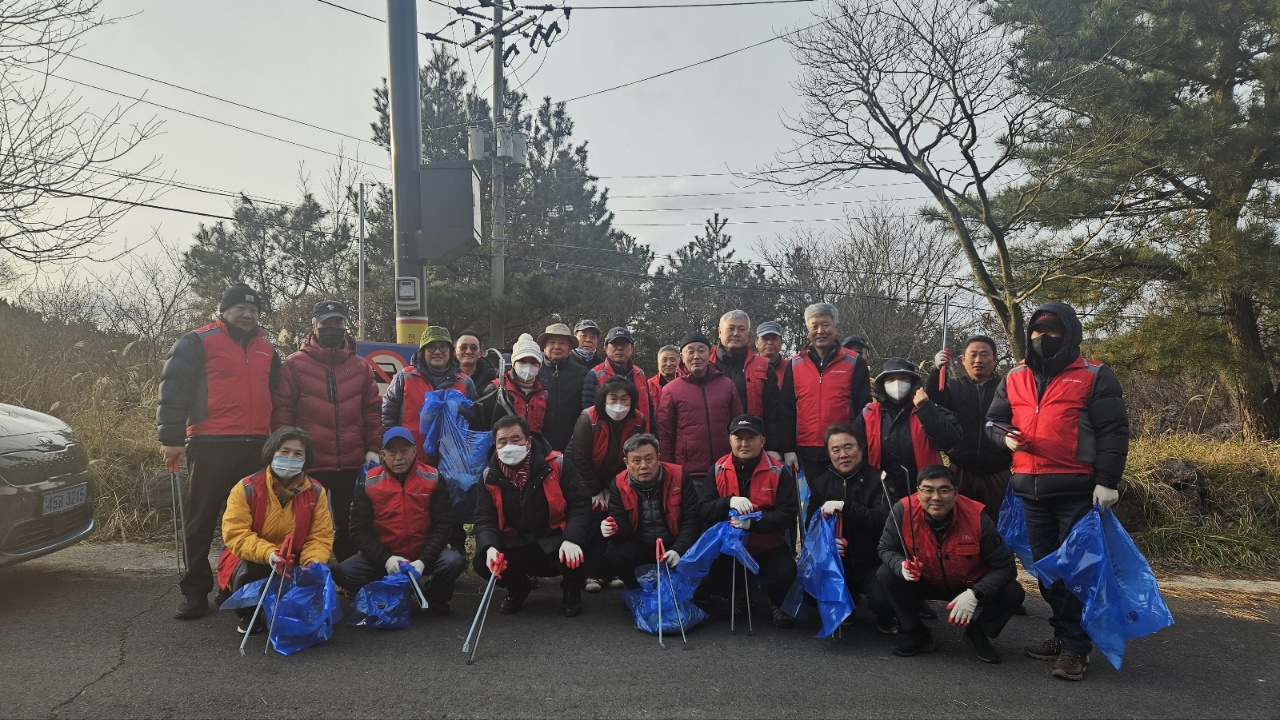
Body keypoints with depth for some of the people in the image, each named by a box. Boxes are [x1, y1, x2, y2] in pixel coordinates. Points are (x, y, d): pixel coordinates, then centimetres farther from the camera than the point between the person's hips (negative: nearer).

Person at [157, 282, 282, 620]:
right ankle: (195, 591, 12)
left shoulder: (266, 348, 17)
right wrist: (171, 438, -11)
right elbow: (174, 389, -5)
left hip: (256, 447, 5)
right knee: (202, 520, 3)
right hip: (211, 446, -5)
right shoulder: (198, 342, 0)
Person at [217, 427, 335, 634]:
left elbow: (320, 537, -7)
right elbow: (234, 533, -20)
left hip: (294, 564, 3)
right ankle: (247, 614, 1)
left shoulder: (316, 492, -3)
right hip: (252, 561, -2)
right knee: (250, 571, -36)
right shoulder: (247, 488, -12)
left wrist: (314, 562, -30)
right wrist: (268, 553, -37)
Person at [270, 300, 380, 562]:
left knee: (349, 525, 11)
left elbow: (372, 410, 10)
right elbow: (282, 410, -1)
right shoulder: (294, 365, 2)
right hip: (308, 463, -2)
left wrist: (374, 448, 3)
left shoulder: (361, 367, 10)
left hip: (352, 463, 3)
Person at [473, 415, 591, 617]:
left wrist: (572, 540, -29)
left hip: (554, 542, -3)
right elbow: (485, 519, -3)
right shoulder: (490, 477, -2)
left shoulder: (556, 464, -11)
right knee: (482, 562, -22)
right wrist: (490, 548, -26)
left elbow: (579, 504, -12)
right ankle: (517, 589, 15)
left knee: (574, 558, -34)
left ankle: (571, 591, 8)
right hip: (515, 545, 3)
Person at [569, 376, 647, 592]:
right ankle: (587, 572, 0)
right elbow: (580, 458, -18)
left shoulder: (639, 422, -14)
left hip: (617, 483, 3)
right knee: (592, 523, -11)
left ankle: (608, 570, 9)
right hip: (587, 481, -3)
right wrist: (595, 491, -12)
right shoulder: (588, 419, -23)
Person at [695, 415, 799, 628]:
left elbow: (788, 515, -12)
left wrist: (753, 521, -27)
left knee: (785, 573, -30)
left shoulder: (779, 472, -6)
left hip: (769, 546, -2)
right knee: (709, 576, -24)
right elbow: (703, 511, -6)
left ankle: (775, 603, 9)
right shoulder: (717, 470, 0)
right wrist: (729, 502, -26)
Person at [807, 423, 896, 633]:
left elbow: (884, 519, -19)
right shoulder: (819, 484, 9)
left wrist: (844, 506, -26)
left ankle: (886, 619, 12)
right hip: (837, 563, 4)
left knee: (882, 601, -29)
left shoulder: (878, 479, -5)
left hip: (873, 562, -4)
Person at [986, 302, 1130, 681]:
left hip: (1078, 490, -5)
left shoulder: (1095, 376, -2)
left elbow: (1114, 431, -5)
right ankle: (1064, 634, 27)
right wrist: (1005, 436, -4)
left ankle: (1075, 647, 7)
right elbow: (993, 420, 20)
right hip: (1030, 489, 6)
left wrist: (1107, 481, -11)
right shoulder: (1014, 379, 12)